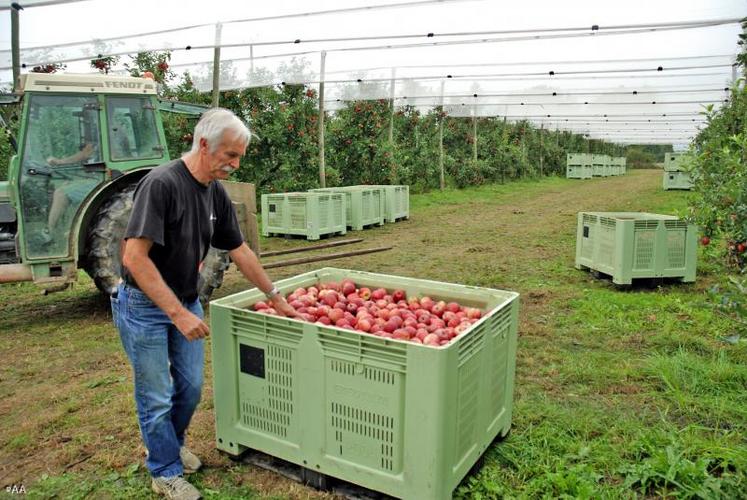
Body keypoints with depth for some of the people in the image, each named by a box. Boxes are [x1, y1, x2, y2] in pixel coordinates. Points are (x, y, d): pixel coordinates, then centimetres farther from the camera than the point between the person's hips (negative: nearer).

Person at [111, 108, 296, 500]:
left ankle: (172, 445, 42)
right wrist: (178, 313, -29)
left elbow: (239, 251, 9)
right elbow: (134, 257, -28)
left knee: (191, 387, 15)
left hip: (186, 303, 7)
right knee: (157, 398, 7)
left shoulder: (216, 193, 0)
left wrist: (275, 297, 12)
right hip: (145, 306, -7)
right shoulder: (161, 183, -23)